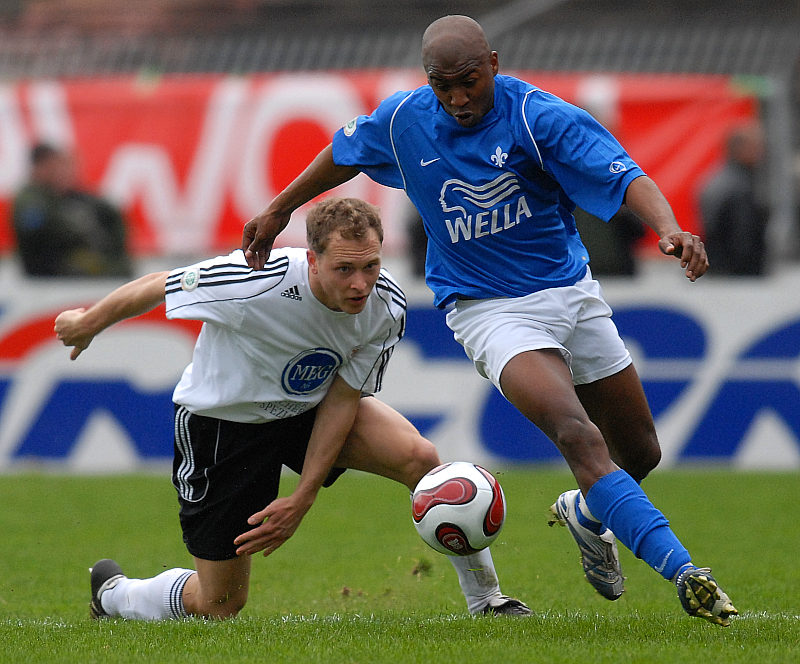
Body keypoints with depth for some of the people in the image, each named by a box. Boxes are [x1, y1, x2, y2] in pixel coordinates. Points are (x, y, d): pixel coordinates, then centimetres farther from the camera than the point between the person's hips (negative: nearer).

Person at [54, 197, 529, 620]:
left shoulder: (387, 308, -21)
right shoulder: (257, 282, -36)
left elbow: (342, 400, -12)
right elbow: (155, 288, -20)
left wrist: (303, 499, -17)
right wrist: (87, 324, -2)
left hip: (308, 407, 4)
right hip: (221, 422, -4)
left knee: (420, 457, -22)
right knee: (222, 606, 1)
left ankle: (485, 597, -6)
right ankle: (113, 592, 32)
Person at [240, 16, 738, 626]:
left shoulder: (538, 116, -15)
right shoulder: (402, 120, -6)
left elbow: (625, 176, -26)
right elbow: (344, 155, 17)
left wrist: (670, 230, -45)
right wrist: (279, 210, 25)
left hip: (572, 293, 2)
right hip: (489, 310, -2)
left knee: (640, 455, 14)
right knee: (578, 437, -26)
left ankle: (586, 513, 49)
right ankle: (682, 571, -35)